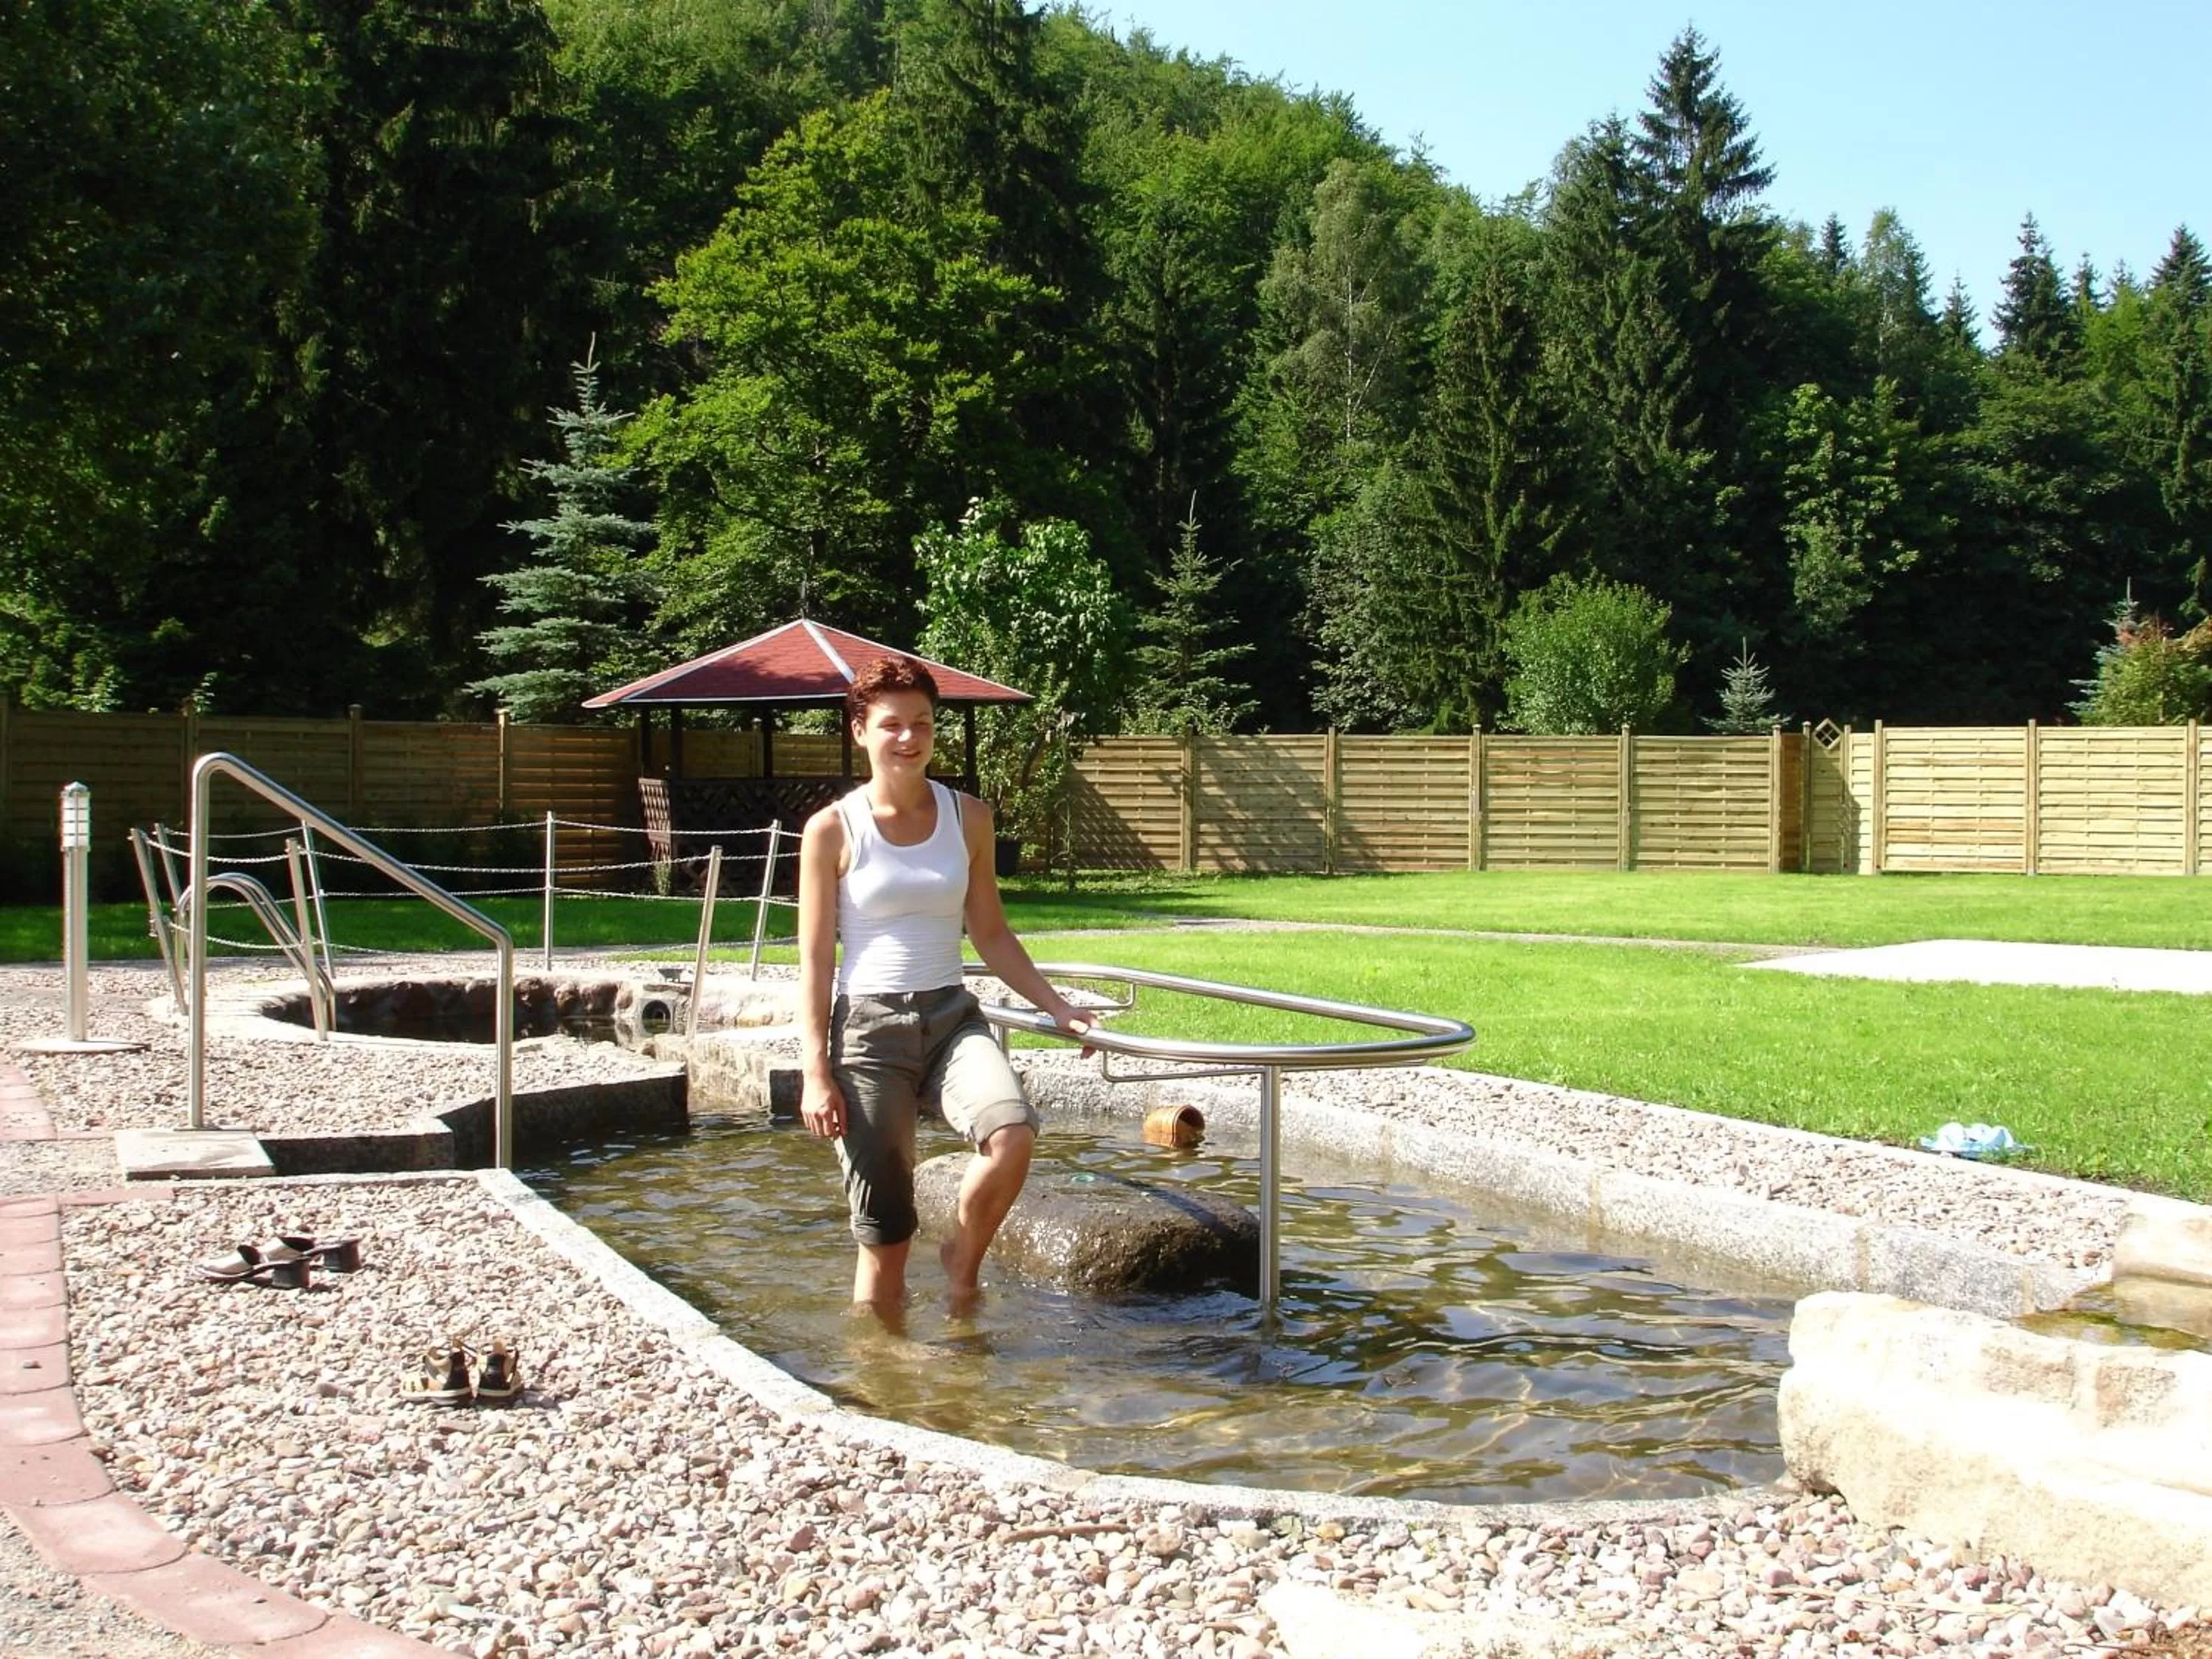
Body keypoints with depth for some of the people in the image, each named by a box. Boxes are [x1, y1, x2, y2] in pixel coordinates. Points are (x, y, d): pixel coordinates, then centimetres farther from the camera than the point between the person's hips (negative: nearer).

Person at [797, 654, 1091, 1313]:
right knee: (884, 1231, -2)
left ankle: (963, 1261, 1)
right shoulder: (833, 830, -3)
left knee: (1013, 1129, -27)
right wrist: (817, 1073, -8)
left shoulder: (967, 817, 7)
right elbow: (815, 960, -2)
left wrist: (1057, 1007, 7)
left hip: (952, 1017, 3)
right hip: (867, 1026, -3)